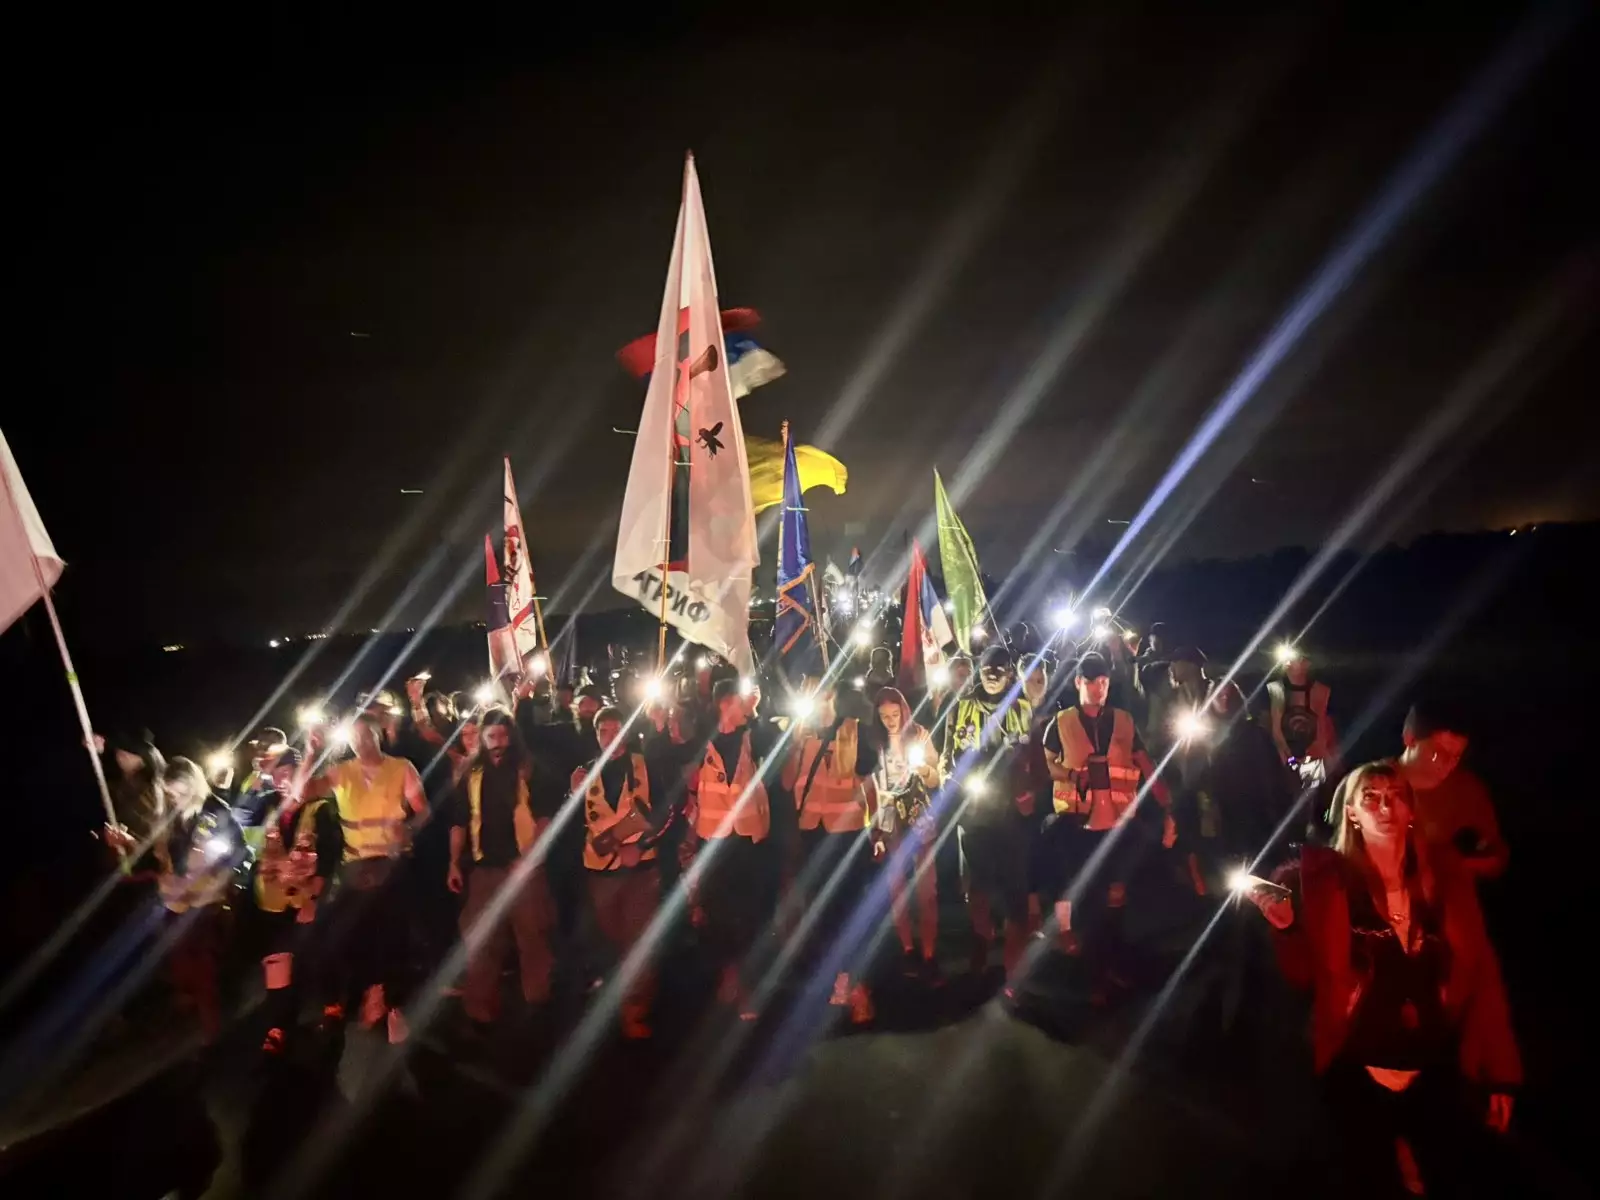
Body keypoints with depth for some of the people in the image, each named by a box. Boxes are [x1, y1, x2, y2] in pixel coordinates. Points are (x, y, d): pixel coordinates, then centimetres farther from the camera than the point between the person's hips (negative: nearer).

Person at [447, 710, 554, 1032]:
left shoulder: (527, 771, 0)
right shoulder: (472, 776, 8)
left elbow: (544, 816, -3)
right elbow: (459, 823, 11)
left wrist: (531, 853, -13)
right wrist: (454, 864, 5)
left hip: (522, 865, -3)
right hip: (484, 867, 3)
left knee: (532, 936, 2)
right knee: (480, 941, 7)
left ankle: (538, 1004, 17)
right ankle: (481, 1010, 19)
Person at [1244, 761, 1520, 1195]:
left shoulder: (1445, 873, -2)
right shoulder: (1329, 880, -9)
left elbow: (1480, 972, 0)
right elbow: (1307, 976, -9)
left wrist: (1497, 1072, -1)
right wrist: (1286, 926, -28)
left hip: (1438, 1071, 2)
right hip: (1357, 1073, -2)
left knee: (1459, 1179, 10)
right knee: (1376, 1180, 10)